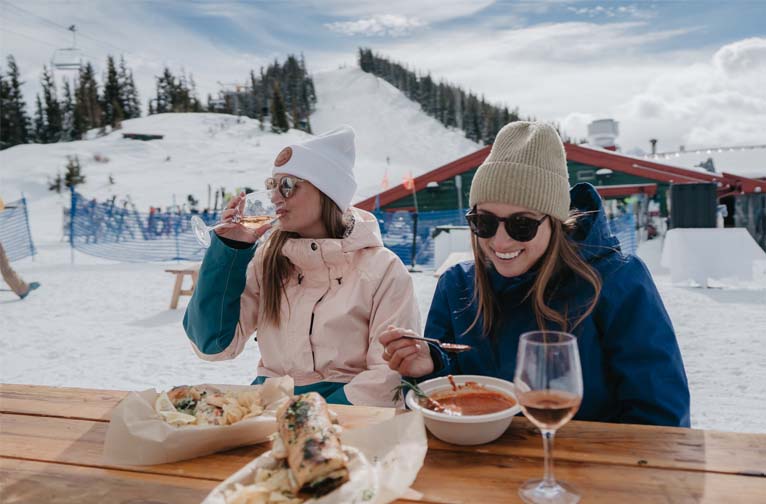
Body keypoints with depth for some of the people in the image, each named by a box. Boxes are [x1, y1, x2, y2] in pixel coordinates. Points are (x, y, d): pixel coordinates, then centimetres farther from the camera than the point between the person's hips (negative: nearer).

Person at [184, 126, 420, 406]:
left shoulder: (382, 268, -5)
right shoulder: (266, 258, 7)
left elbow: (389, 373, -8)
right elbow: (213, 344, 3)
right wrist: (230, 248, -2)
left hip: (343, 404, -3)